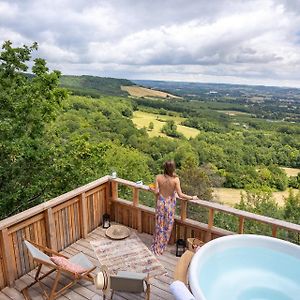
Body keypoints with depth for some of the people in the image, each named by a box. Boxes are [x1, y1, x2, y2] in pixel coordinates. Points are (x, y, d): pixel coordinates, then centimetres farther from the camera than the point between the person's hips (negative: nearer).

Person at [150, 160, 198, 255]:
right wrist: (192, 197, -7)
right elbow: (180, 195, -19)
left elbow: (156, 191, -11)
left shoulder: (158, 177, -13)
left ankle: (156, 247, 30)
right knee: (167, 226, 16)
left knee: (159, 225, 17)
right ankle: (161, 247, 28)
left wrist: (151, 188, 12)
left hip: (160, 203, 2)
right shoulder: (175, 179, -19)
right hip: (170, 204, -2)